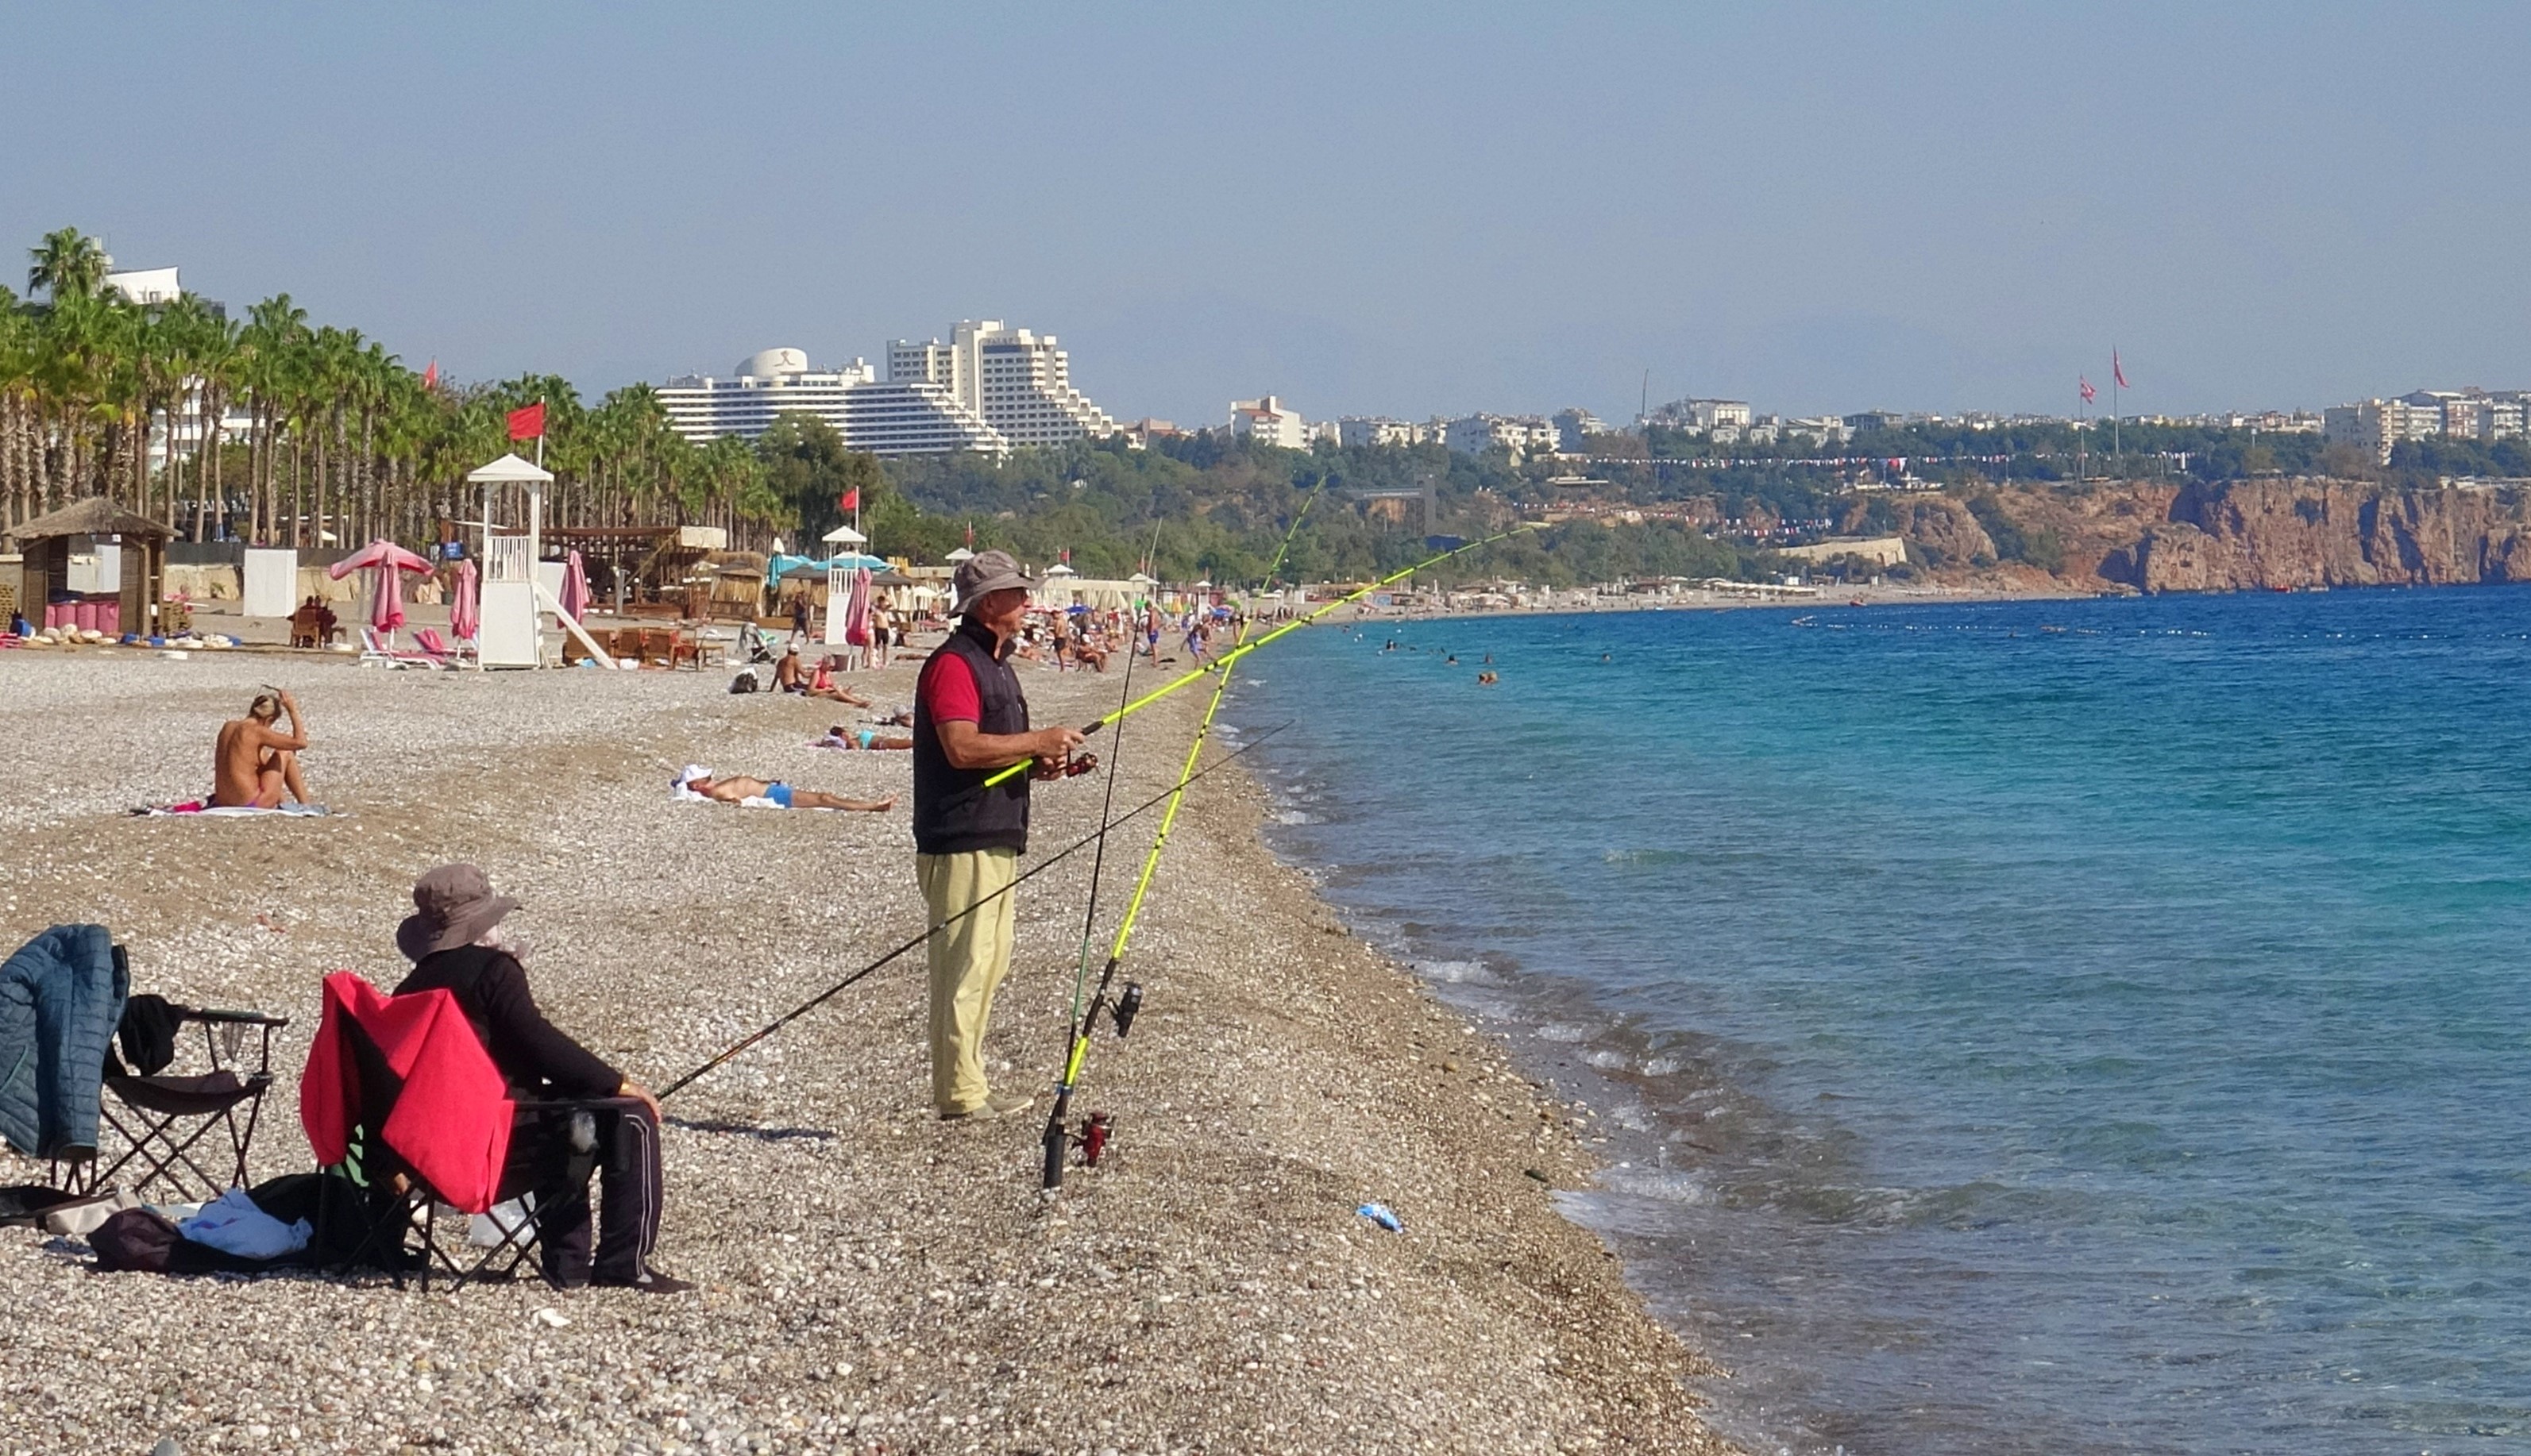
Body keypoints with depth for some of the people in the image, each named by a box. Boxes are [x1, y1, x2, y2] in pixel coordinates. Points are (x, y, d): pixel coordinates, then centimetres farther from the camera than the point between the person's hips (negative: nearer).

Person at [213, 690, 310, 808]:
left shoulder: (227, 727, 8)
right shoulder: (256, 731, -14)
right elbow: (300, 743, -12)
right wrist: (293, 711, -5)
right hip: (251, 806, -8)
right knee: (286, 754, 11)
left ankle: (283, 803, 41)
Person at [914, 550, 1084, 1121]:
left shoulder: (996, 666, 20)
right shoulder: (954, 663, -13)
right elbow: (962, 747, -24)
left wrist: (1038, 763, 9)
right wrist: (1038, 742, -18)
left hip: (996, 837, 11)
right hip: (961, 842, -11)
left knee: (989, 963, 14)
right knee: (964, 965, -9)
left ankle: (967, 1087, 20)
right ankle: (959, 1094, -7)